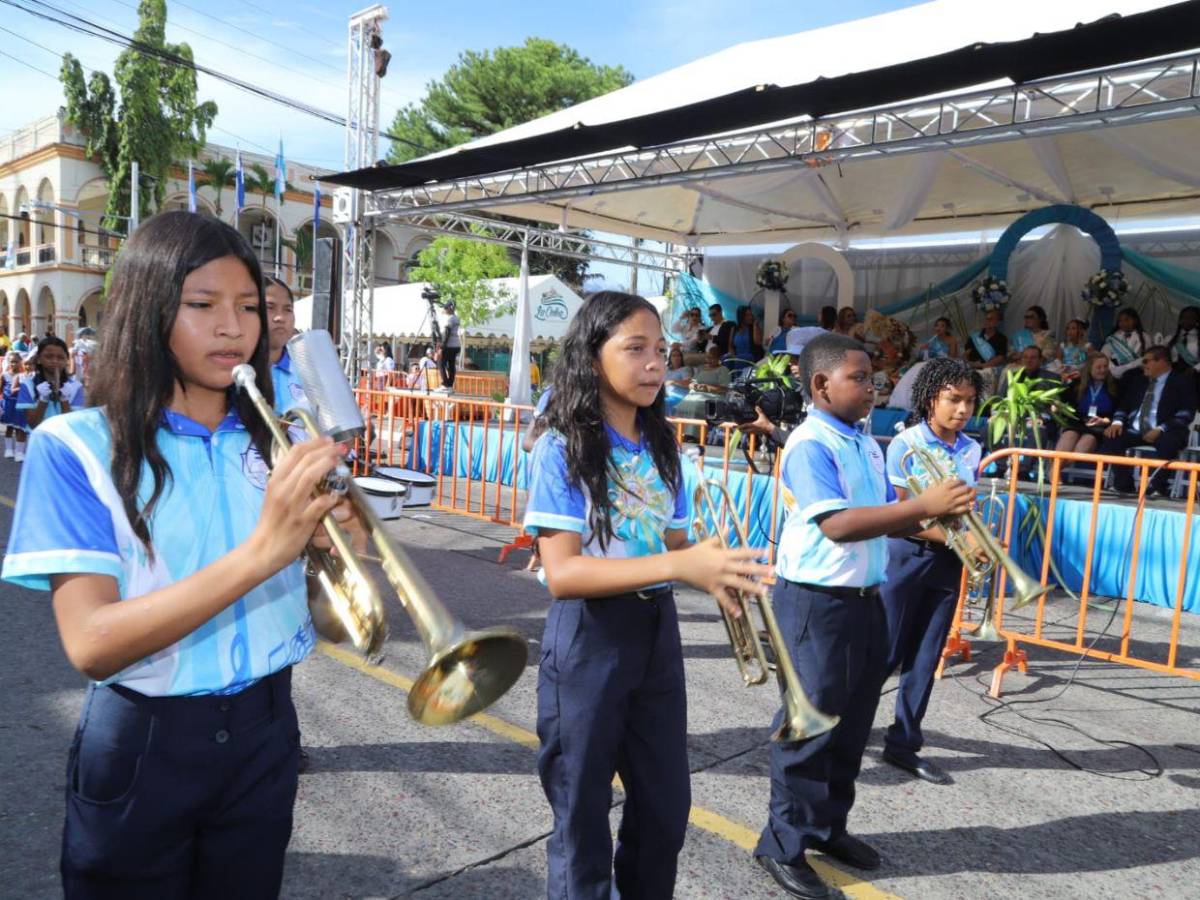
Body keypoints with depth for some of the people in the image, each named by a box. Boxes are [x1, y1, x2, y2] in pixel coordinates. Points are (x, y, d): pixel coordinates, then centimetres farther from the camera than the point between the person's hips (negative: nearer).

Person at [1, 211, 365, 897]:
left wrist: (338, 550, -21)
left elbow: (324, 614, 1)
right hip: (142, 747, -3)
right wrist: (261, 551, -32)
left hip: (264, 734, 4)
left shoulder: (276, 443, 1)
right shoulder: (76, 446, -11)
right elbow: (92, 644, -21)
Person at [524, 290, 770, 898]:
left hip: (656, 632, 6)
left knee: (666, 805, 18)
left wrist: (712, 571, -14)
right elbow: (561, 573, -23)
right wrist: (680, 565, -31)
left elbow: (673, 547, 9)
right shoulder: (562, 449, -15)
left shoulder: (662, 448, 4)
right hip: (587, 640, -6)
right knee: (583, 814, 11)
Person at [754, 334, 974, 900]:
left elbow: (884, 518, 16)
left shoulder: (866, 445, 11)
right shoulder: (809, 445, -16)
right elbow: (838, 525, -27)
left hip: (864, 598, 9)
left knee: (851, 724, 17)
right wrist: (924, 503, -29)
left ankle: (826, 825, 33)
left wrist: (933, 517, -4)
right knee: (809, 725, 1)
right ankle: (783, 845, 16)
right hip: (816, 602, -8)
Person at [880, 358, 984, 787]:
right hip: (905, 555, -5)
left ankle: (903, 742, 20)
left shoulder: (971, 451, 7)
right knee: (884, 651, 0)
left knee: (926, 657, 9)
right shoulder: (905, 444, -10)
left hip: (947, 562, 5)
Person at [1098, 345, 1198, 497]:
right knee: (1111, 438, -23)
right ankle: (1123, 485, -15)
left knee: (1168, 442, -38)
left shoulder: (1183, 381, 3)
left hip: (1163, 432, -4)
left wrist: (1160, 429, -22)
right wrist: (1117, 421, -5)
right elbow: (1124, 403, 18)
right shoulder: (1138, 379, 19)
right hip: (1134, 430, 5)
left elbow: (1185, 414, -8)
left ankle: (1157, 487, -24)